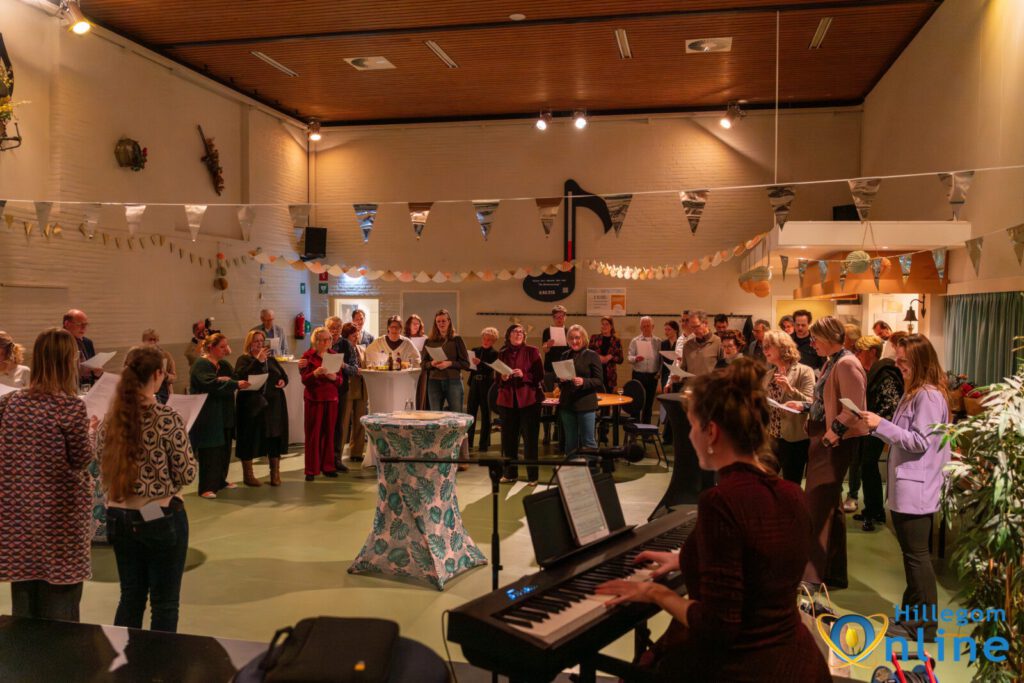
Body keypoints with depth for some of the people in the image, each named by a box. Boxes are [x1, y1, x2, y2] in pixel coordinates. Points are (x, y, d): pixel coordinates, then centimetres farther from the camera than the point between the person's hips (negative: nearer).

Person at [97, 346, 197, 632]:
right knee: (164, 602, 8)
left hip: (119, 517, 6)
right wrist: (186, 455, 6)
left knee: (130, 596, 19)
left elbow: (104, 469, 9)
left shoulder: (111, 418, -1)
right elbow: (186, 474, -13)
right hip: (162, 517, -5)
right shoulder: (168, 418, -17)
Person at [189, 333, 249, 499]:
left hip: (224, 414, 8)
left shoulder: (223, 364, 16)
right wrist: (235, 384, -30)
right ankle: (206, 488, -2)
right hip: (208, 416, -8)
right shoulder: (201, 365, -11)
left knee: (224, 449, 12)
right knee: (209, 452, -7)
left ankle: (220, 480, 26)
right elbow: (212, 384, -26)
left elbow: (236, 376, 4)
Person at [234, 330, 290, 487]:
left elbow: (284, 375, 20)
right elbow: (241, 376, -20)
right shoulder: (244, 359, -1)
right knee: (250, 439, 1)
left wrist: (283, 381, -3)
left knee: (274, 437, 6)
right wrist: (258, 360, -24)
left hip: (273, 405, 5)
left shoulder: (271, 359, 16)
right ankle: (248, 475, 13)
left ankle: (275, 474, 16)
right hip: (252, 405, -5)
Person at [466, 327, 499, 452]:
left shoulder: (495, 354, -4)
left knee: (485, 414, 4)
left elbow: (491, 369, -16)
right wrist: (470, 363, -13)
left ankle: (484, 444, 12)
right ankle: (468, 442, 14)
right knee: (470, 412, 5)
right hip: (474, 384, 4)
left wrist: (480, 363, -30)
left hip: (487, 385, -4)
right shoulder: (475, 350, 9)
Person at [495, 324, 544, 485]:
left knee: (530, 438, -1)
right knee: (508, 438, 5)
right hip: (507, 400, 3)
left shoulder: (532, 351, 1)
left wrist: (523, 375, -18)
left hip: (529, 400, -3)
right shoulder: (502, 354, 10)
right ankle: (510, 473, 18)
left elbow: (540, 376, -4)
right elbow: (497, 380, 12)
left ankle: (532, 476, 7)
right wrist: (503, 378, -10)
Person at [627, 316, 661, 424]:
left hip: (653, 376, 2)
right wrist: (635, 358, -24)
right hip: (638, 375, -2)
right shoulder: (635, 341, 4)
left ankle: (646, 425, 17)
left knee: (649, 402, 8)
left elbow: (661, 359, 6)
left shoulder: (658, 342, 7)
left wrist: (659, 373, -4)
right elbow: (629, 356, -3)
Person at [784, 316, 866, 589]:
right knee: (830, 507, 16)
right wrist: (804, 405, 6)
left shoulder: (847, 364, -17)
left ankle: (812, 575, 3)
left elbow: (855, 408, -23)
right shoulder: (831, 362, 13)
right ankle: (834, 573, 27)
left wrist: (834, 430, -23)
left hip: (836, 443, -10)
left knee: (819, 507, -5)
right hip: (822, 439, 10)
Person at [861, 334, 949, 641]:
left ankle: (924, 625, 8)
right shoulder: (914, 393, 14)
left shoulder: (930, 396, -16)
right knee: (911, 553, 17)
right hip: (905, 487, 10)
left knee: (917, 555, -2)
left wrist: (882, 425, -19)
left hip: (916, 489, -10)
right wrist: (878, 426, 5)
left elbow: (920, 442, -20)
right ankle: (913, 614, 28)